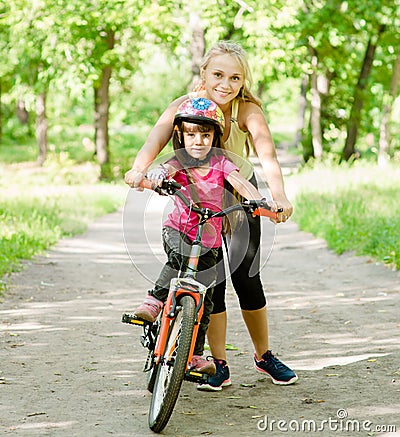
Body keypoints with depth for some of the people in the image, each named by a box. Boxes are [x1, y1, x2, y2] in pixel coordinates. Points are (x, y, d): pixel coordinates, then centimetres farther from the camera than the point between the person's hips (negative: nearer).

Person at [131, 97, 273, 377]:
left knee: (204, 296, 1)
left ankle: (195, 355, 12)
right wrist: (156, 174, -52)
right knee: (180, 255, -36)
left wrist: (260, 202, -39)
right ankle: (155, 302, -22)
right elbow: (164, 171, -27)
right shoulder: (179, 162, -5)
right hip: (178, 229, -1)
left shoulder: (220, 163, -4)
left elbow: (242, 184, -19)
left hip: (209, 239, 1)